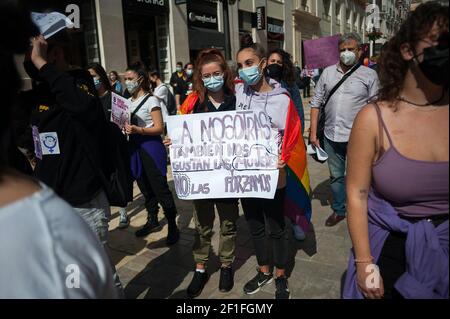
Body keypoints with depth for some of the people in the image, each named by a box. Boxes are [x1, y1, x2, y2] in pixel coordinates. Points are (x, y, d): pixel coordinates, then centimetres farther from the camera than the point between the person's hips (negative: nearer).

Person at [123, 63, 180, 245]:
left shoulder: (151, 100, -8)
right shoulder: (129, 101, 13)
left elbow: (159, 128, -14)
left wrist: (138, 130, -27)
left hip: (151, 147, -7)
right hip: (135, 148, 7)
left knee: (160, 188, -5)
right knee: (144, 187, 15)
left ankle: (173, 227, 7)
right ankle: (152, 221, 32)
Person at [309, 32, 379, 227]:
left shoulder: (369, 75, -1)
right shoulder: (328, 73, 7)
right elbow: (316, 103, 8)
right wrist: (313, 133, 2)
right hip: (331, 136, 3)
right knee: (336, 176, 16)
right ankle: (338, 210, 34)